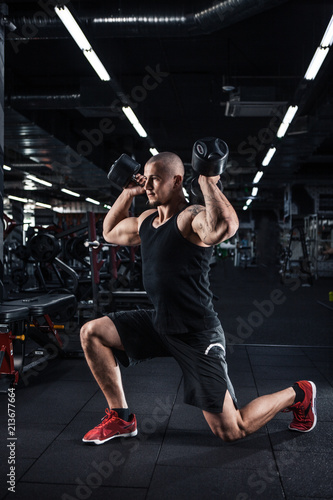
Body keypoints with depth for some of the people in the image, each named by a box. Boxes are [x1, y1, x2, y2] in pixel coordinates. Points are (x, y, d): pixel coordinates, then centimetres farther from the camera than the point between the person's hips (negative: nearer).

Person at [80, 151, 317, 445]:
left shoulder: (192, 217, -19)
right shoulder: (147, 220, 8)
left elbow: (225, 228, -44)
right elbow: (110, 232, 26)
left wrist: (208, 183, -29)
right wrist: (128, 193, 15)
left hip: (197, 336, -8)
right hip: (159, 324, 8)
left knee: (231, 432, 0)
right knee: (92, 333, 0)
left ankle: (297, 394, 26)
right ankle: (121, 418, 12)